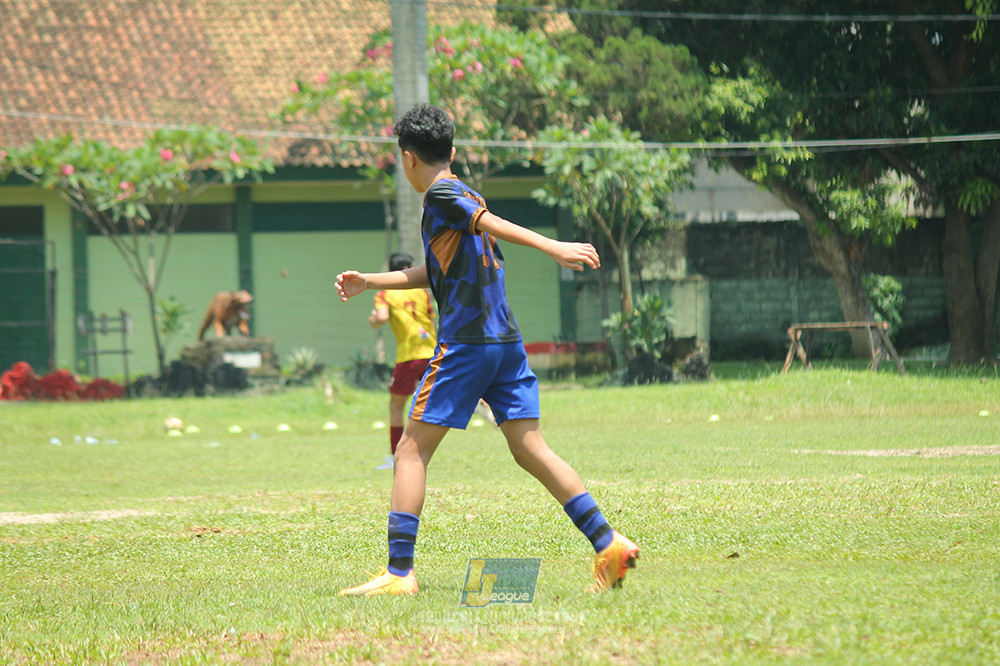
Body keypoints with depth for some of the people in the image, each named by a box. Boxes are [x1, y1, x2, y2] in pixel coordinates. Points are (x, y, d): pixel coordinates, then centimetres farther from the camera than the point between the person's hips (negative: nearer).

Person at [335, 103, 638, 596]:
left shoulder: (441, 196, -5)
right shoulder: (463, 196, 22)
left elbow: (492, 224, -20)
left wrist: (553, 249, -33)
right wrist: (369, 282, 36)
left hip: (465, 343, -8)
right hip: (506, 341, 8)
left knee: (412, 450, -1)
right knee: (530, 448, 5)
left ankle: (399, 572, -4)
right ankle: (609, 545, -5)